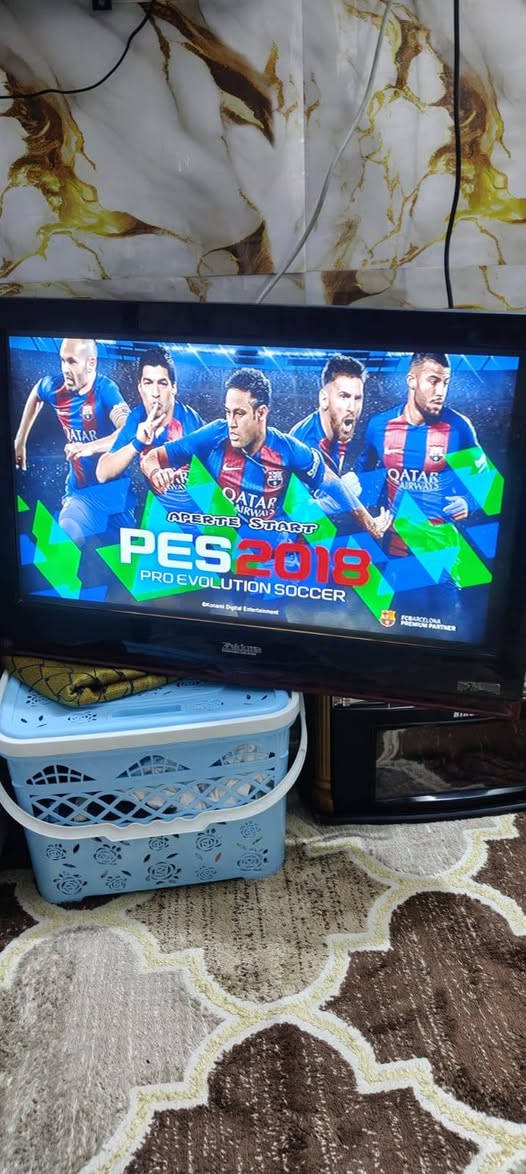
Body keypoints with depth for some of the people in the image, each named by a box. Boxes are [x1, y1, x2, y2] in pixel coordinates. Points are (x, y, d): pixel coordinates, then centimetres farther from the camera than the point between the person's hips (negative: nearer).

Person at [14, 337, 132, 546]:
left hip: (112, 488, -3)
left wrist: (90, 447, -47)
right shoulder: (54, 387, -4)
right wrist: (20, 441, 21)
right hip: (79, 492, 3)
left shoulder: (105, 390, -19)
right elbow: (35, 395, 21)